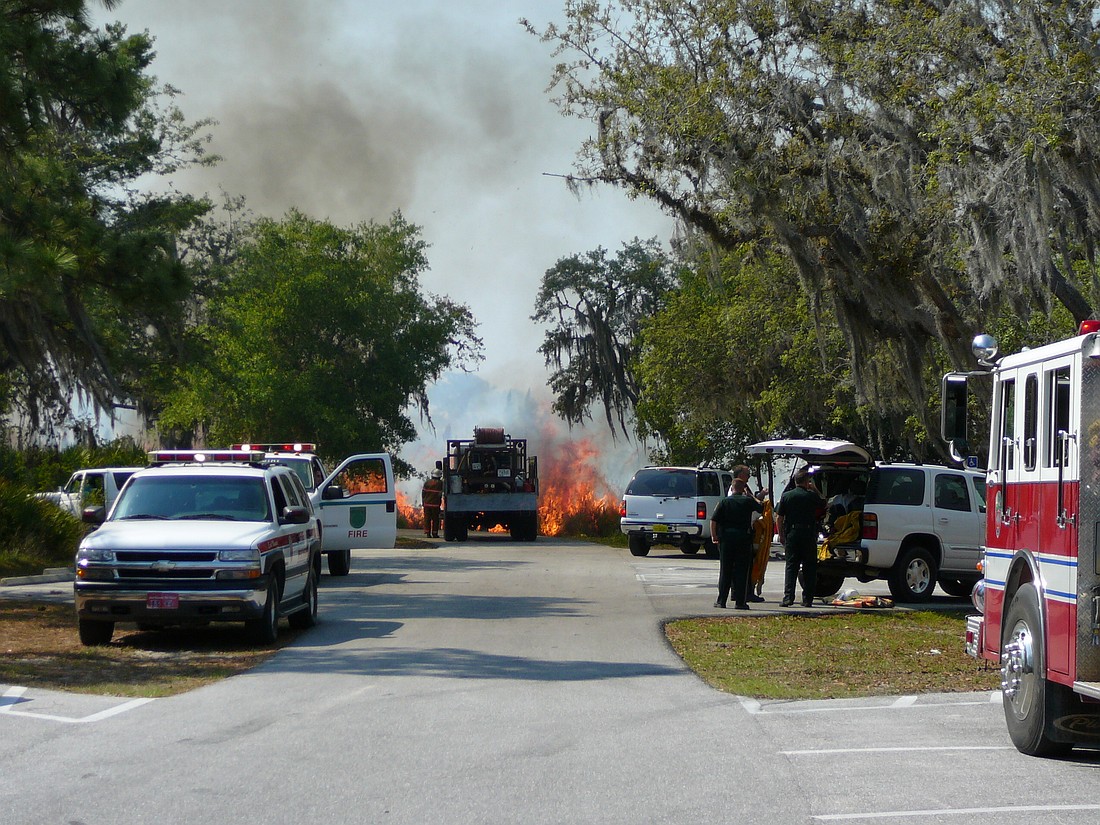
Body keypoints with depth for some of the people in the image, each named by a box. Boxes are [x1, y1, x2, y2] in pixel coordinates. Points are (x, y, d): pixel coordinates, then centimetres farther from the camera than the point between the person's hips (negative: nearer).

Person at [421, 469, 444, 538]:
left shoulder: (427, 482, 4)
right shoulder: (440, 483, -5)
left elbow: (423, 493, 6)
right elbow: (441, 494, -3)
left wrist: (423, 502, 12)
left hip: (427, 504, 3)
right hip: (435, 504, -3)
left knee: (427, 519, 6)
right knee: (435, 519, 4)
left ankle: (428, 533, 2)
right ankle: (434, 533, 2)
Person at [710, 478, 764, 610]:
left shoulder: (724, 502, 0)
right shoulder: (748, 501, -1)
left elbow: (713, 520, -5)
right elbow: (761, 508, 17)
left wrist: (714, 535, 7)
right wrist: (749, 495, 23)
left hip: (726, 536, 1)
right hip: (744, 537, -1)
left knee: (725, 570, 7)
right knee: (742, 570, 3)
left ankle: (721, 600, 7)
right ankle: (740, 601, 0)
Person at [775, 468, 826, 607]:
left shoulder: (786, 496, 1)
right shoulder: (812, 496, -3)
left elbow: (779, 518, 0)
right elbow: (823, 504, 17)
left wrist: (781, 535, 9)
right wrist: (815, 489, 20)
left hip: (792, 534, 1)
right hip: (809, 535, -1)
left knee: (791, 566, 3)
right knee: (809, 567, 7)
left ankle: (788, 597, -7)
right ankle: (807, 599, 5)